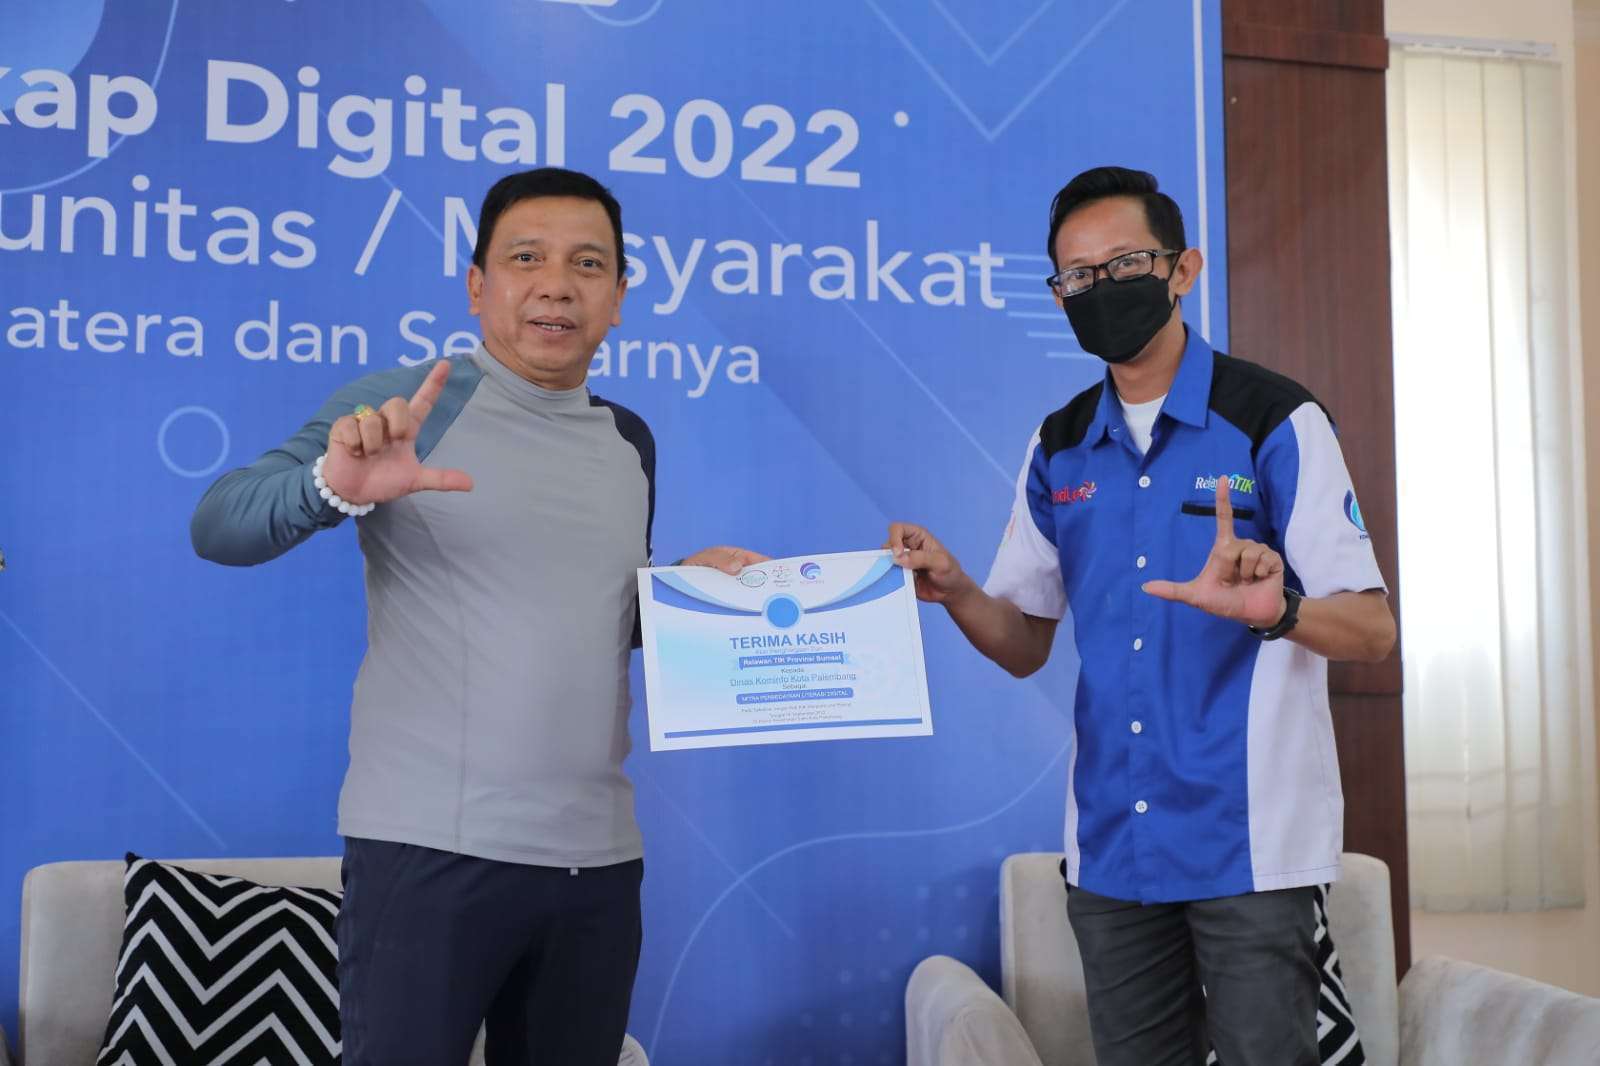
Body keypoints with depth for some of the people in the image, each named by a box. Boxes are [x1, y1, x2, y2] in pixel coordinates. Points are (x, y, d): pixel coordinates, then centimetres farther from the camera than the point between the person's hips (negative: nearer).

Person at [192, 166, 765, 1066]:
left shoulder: (630, 441, 11)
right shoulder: (407, 407, -6)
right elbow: (218, 529, -14)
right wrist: (333, 488, -34)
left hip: (598, 855, 6)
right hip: (432, 848, -5)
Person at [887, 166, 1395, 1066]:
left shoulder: (1275, 421, -7)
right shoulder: (1059, 450, 8)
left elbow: (1374, 632, -10)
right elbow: (1025, 644, 11)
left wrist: (1276, 611, -31)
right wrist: (955, 591, -10)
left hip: (1249, 845, -4)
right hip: (1109, 847, 5)